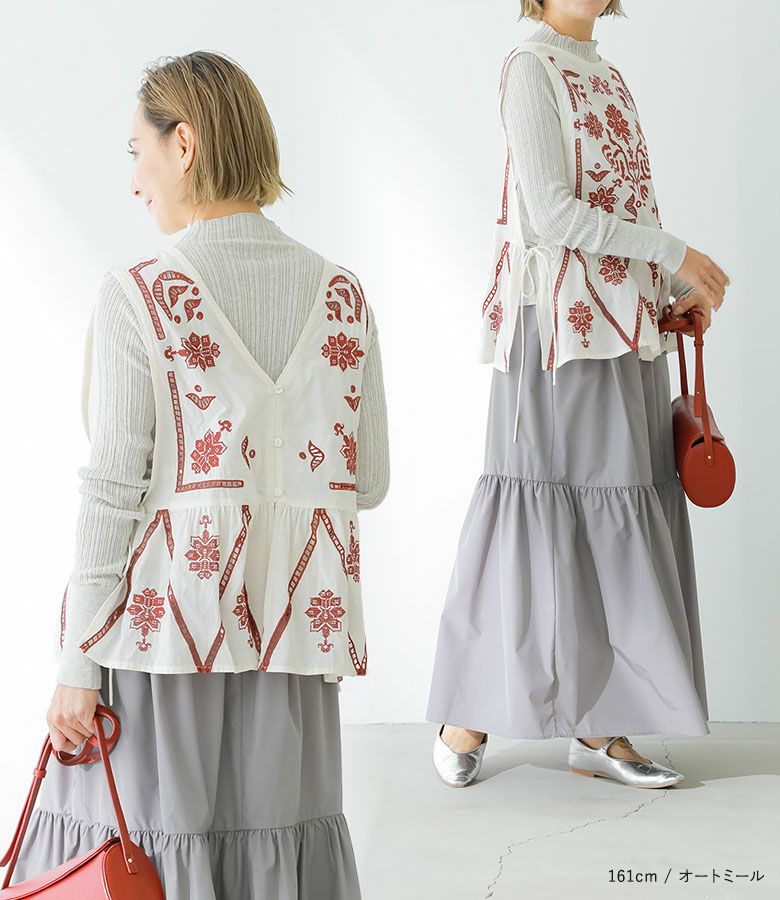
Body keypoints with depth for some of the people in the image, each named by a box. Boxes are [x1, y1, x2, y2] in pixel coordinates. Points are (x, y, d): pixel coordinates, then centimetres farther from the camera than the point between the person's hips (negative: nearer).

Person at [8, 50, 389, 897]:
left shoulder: (139, 294, -9)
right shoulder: (340, 295, 3)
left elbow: (113, 493, -10)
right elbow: (367, 481, 6)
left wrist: (77, 669, -5)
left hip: (163, 615, -4)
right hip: (288, 627, 4)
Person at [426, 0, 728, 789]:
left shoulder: (610, 79, 20)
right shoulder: (530, 68, -4)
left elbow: (623, 206, 17)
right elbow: (552, 211, -15)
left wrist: (679, 289, 2)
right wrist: (676, 253, -13)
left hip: (624, 329, 8)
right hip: (560, 325, -7)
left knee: (618, 519, 5)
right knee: (540, 511, -3)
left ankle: (597, 727, 10)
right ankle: (468, 716, 10)